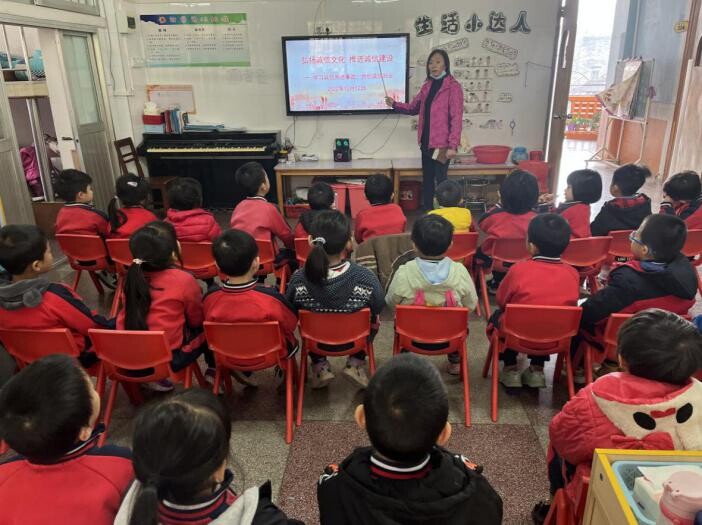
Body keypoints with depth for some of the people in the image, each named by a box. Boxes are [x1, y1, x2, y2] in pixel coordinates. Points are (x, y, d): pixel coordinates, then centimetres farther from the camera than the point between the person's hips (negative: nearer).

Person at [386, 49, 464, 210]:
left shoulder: (453, 87, -9)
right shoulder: (427, 86, 13)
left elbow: (456, 118, -14)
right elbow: (413, 108, 20)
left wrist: (453, 145, -20)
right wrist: (394, 104, 3)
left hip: (442, 144, -7)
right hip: (426, 142, 7)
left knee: (441, 181, -5)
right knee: (427, 181, 13)